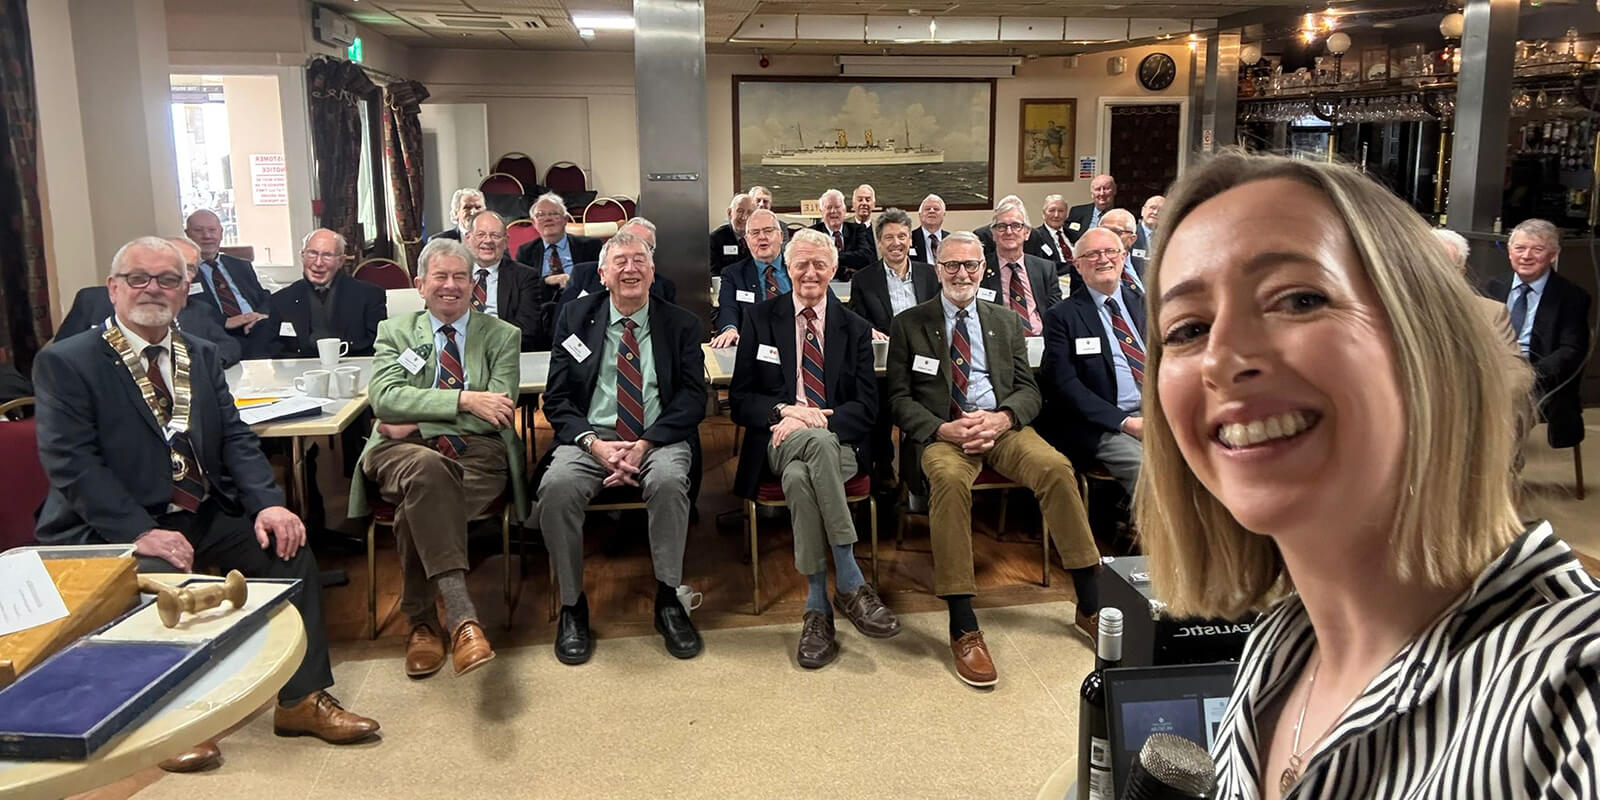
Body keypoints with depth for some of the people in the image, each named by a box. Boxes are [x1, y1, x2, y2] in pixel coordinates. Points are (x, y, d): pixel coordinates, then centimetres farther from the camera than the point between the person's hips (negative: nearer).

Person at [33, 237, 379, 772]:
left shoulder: (202, 355, 12)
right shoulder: (65, 363, -5)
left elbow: (234, 438, 6)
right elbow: (71, 462, -14)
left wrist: (268, 504, -12)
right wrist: (142, 532, -25)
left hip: (205, 514, 6)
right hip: (114, 527, -5)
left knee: (289, 547, -12)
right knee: (165, 579, -32)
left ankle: (303, 700, 0)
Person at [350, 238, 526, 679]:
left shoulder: (502, 335, 15)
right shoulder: (395, 332, 17)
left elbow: (497, 411, 1)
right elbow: (385, 398, -2)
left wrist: (417, 422, -6)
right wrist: (464, 399, -15)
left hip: (477, 452, 0)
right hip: (406, 451, 0)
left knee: (417, 509, -32)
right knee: (426, 469, -37)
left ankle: (423, 622, -18)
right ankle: (461, 616, -42)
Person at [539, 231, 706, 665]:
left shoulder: (681, 324, 9)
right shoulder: (576, 316, 11)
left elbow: (693, 399, 1)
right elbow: (556, 398, 6)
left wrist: (645, 444, -15)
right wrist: (593, 443, -13)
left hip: (659, 438, 0)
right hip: (591, 436, 1)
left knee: (668, 480, -34)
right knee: (557, 486, -30)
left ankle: (668, 600, -16)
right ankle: (572, 605, -12)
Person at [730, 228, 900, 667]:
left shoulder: (854, 328, 13)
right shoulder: (760, 318, 11)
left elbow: (866, 406, 4)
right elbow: (741, 399, 6)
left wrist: (817, 419, -15)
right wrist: (784, 410, -15)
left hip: (838, 441, 1)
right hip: (779, 439, -1)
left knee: (799, 477, -36)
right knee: (817, 442, -38)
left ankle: (817, 607, -30)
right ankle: (851, 584, -34)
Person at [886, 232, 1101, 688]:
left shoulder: (1006, 322, 20)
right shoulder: (909, 324, 11)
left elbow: (1028, 389, 13)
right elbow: (899, 398, 5)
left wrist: (1002, 418, -11)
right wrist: (943, 429, -14)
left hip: (1002, 425, 3)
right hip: (941, 432, -2)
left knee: (1056, 467, -28)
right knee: (949, 479, -37)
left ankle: (1089, 608, -18)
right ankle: (963, 628, -35)